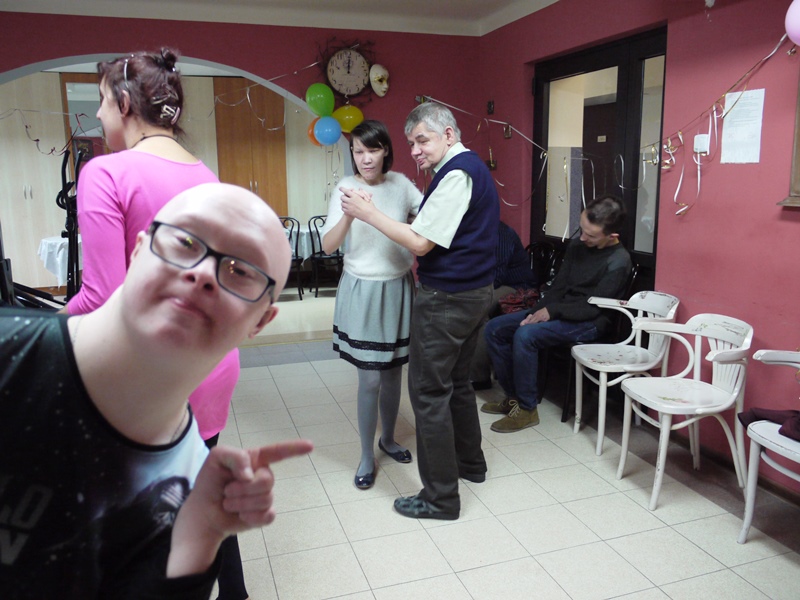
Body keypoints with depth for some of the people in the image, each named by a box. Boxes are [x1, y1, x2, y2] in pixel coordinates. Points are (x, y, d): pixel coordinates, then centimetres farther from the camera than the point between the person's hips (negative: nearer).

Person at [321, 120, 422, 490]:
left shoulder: (401, 184, 1)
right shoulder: (347, 188, -7)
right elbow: (328, 246, -14)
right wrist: (349, 213, -28)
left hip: (398, 289, 3)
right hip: (362, 291, -3)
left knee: (394, 372, 14)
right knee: (370, 379, -1)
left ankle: (387, 439, 37)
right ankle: (367, 457, 18)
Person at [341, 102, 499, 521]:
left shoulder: (456, 175, -17)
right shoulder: (472, 166, 14)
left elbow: (420, 243, -19)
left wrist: (368, 214, -12)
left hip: (446, 298, -10)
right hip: (473, 293, 10)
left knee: (428, 392, -3)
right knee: (457, 381, 22)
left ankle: (440, 498, 5)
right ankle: (470, 462, 38)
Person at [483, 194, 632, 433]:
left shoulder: (618, 261, -15)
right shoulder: (576, 246, 6)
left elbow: (593, 308, -17)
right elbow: (558, 287, 8)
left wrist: (552, 310, -19)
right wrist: (536, 312, -7)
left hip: (589, 323, -8)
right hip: (559, 312, 8)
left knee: (525, 335, -31)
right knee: (494, 328, -3)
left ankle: (527, 409, -16)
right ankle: (513, 396, 7)